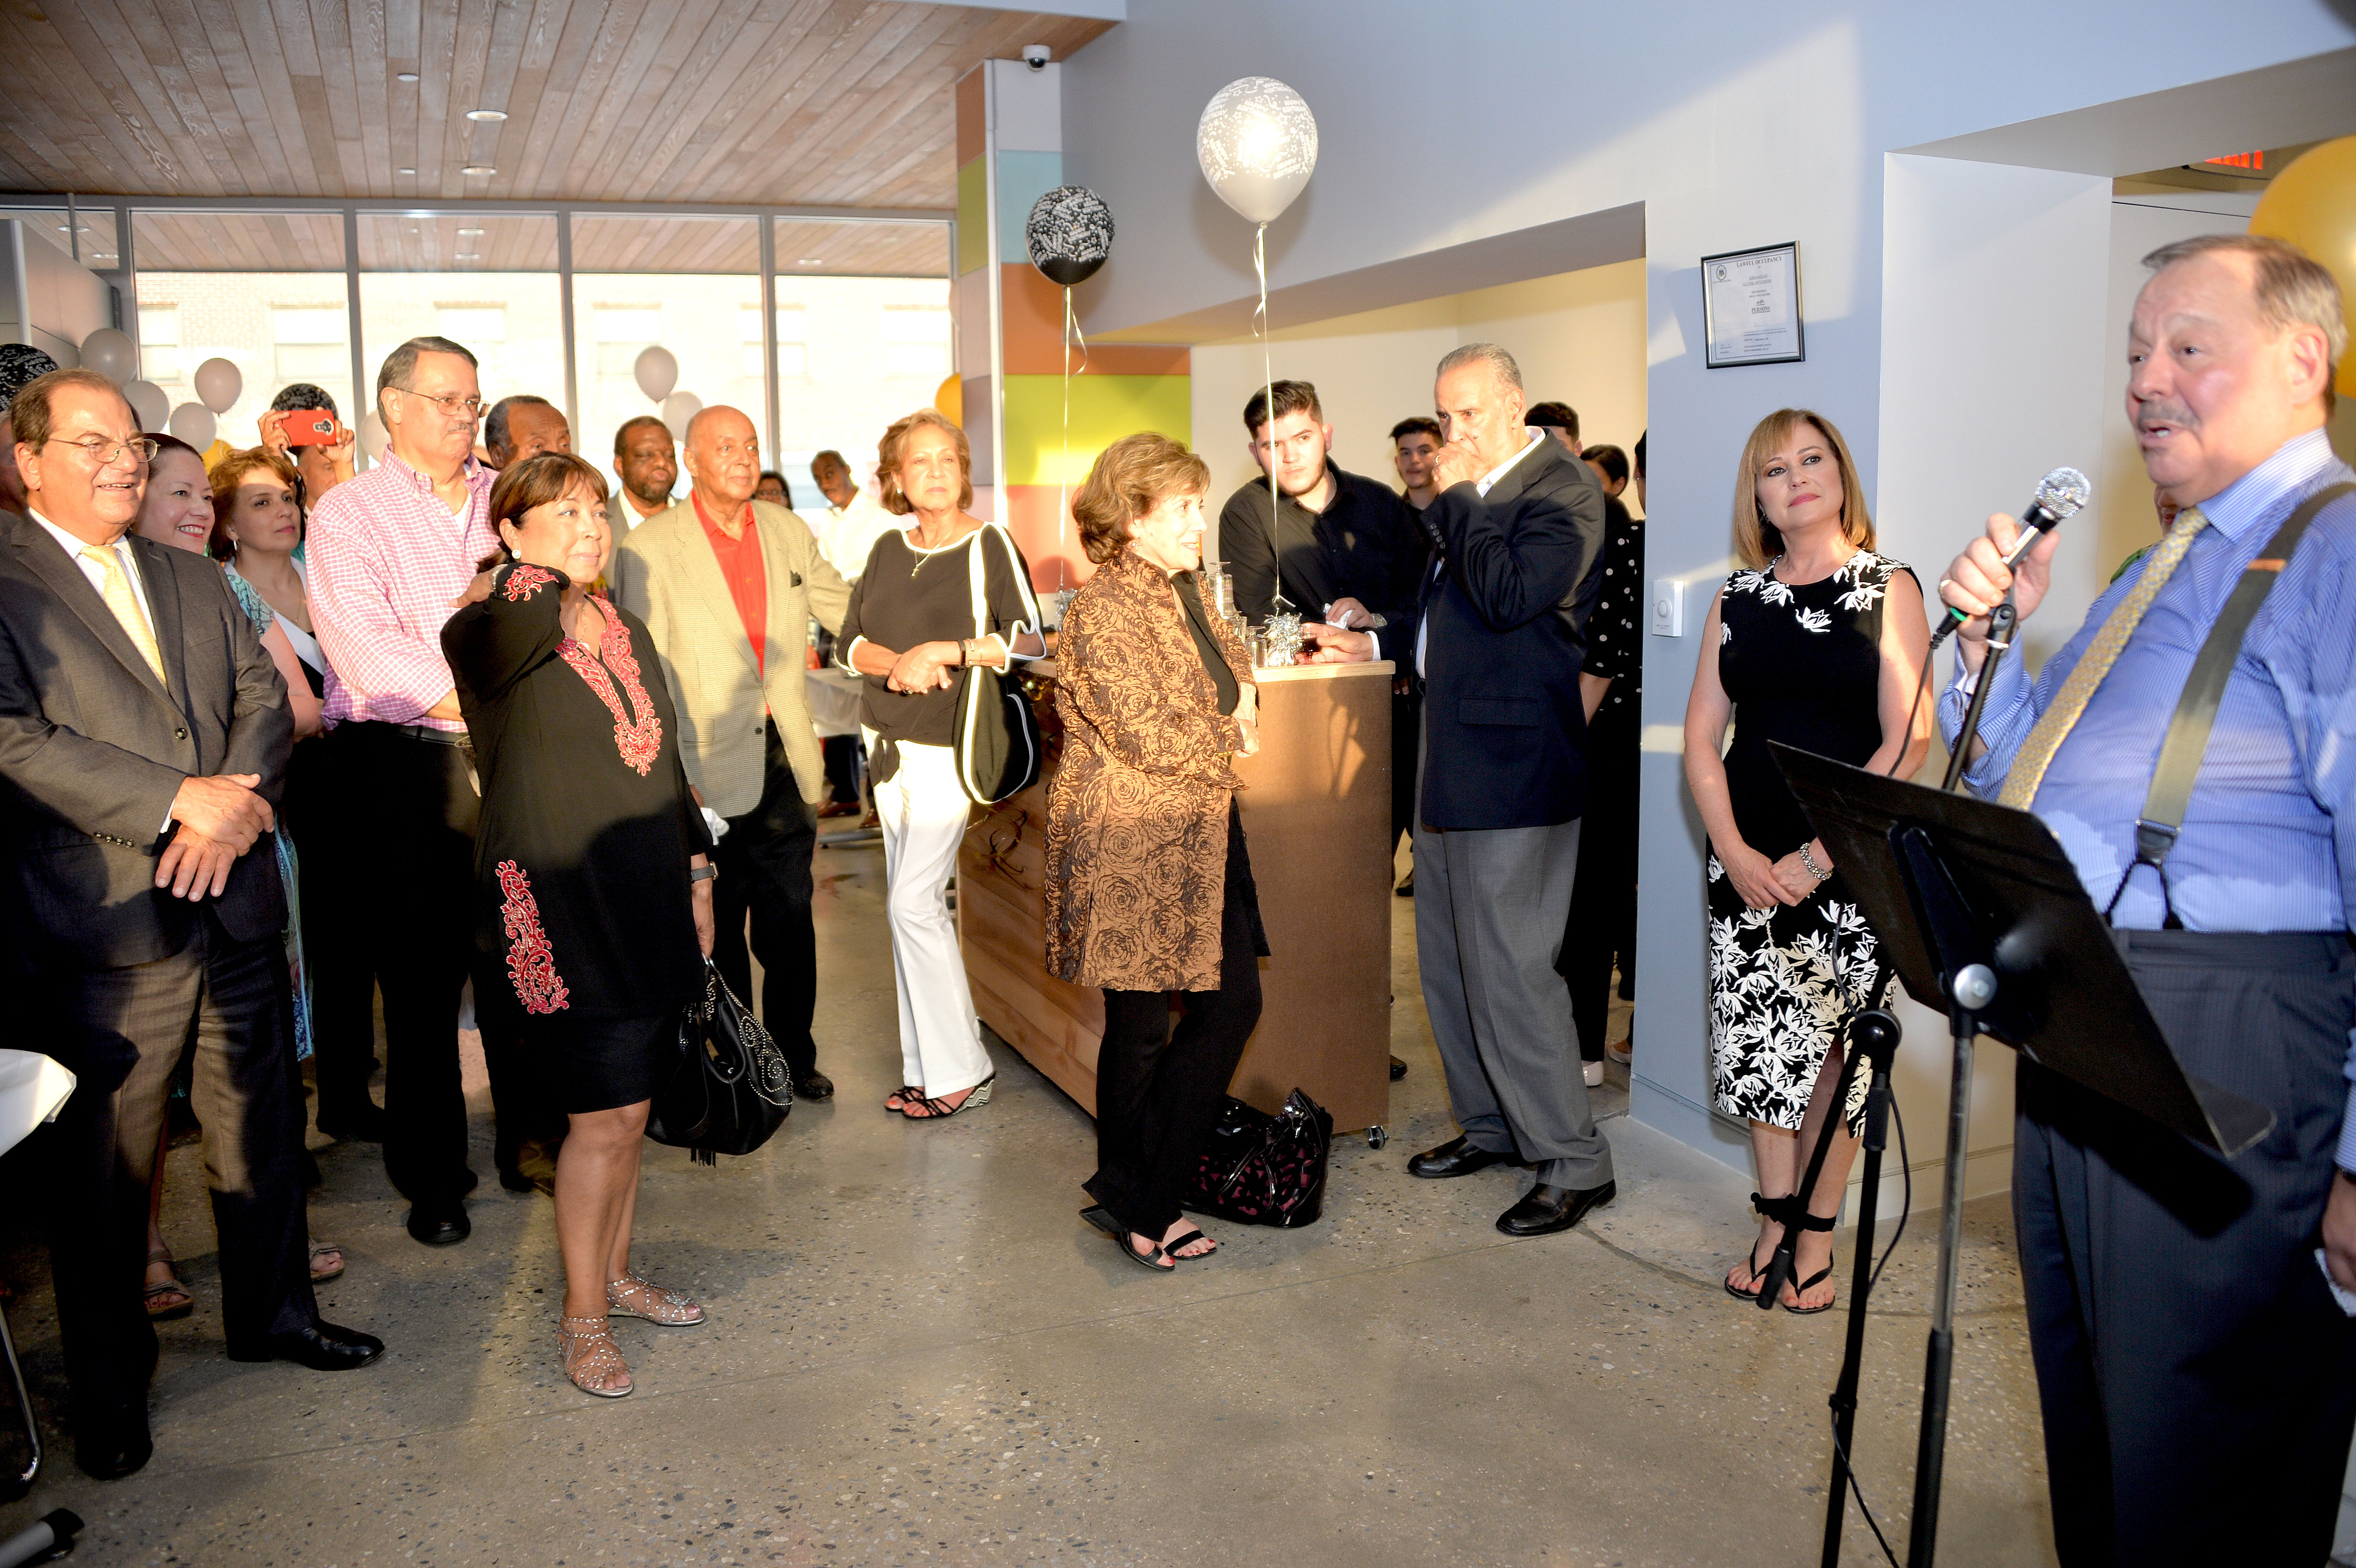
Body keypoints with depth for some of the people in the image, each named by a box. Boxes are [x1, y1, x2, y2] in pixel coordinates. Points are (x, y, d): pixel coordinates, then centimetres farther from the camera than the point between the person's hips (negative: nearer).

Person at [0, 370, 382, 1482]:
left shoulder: (194, 581, 15)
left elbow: (263, 696, 7)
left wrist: (232, 803, -12)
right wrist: (180, 800, -21)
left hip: (233, 906, 6)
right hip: (104, 930, -5)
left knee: (261, 1126, 17)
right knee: (103, 1167, 7)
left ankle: (271, 1312, 36)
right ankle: (108, 1385, 25)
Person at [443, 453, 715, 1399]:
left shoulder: (627, 633, 13)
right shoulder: (490, 635, -9)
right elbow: (496, 630, -36)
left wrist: (696, 874, 17)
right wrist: (535, 581, -13)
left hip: (647, 906, 7)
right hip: (561, 910, -7)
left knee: (627, 1107, 15)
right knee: (608, 1115, -3)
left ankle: (615, 1275, 32)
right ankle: (584, 1317, 14)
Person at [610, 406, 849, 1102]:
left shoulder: (786, 531, 9)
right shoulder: (649, 546, -6)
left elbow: (848, 611, 20)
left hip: (784, 759, 4)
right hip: (708, 769, -4)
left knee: (790, 924, 10)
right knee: (718, 928, 7)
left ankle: (793, 1055, 26)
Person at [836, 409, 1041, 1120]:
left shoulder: (989, 545, -6)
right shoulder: (888, 550, 10)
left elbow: (1031, 644, -12)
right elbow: (849, 641, 8)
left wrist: (949, 651, -19)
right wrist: (899, 663, -11)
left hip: (951, 748, -6)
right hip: (890, 745, 6)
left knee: (913, 904, -10)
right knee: (919, 906, 9)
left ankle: (958, 1068, 3)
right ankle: (928, 1068, 17)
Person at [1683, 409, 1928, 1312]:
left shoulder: (1888, 588, -1)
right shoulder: (1736, 599, 9)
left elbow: (1908, 742, -9)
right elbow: (1701, 739, 7)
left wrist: (1818, 855, -14)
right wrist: (1733, 851, -7)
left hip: (1851, 870, -3)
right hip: (1746, 864, 3)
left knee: (1832, 1050, 3)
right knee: (1760, 1046, 6)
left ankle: (1818, 1238, 15)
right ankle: (1774, 1225, 20)